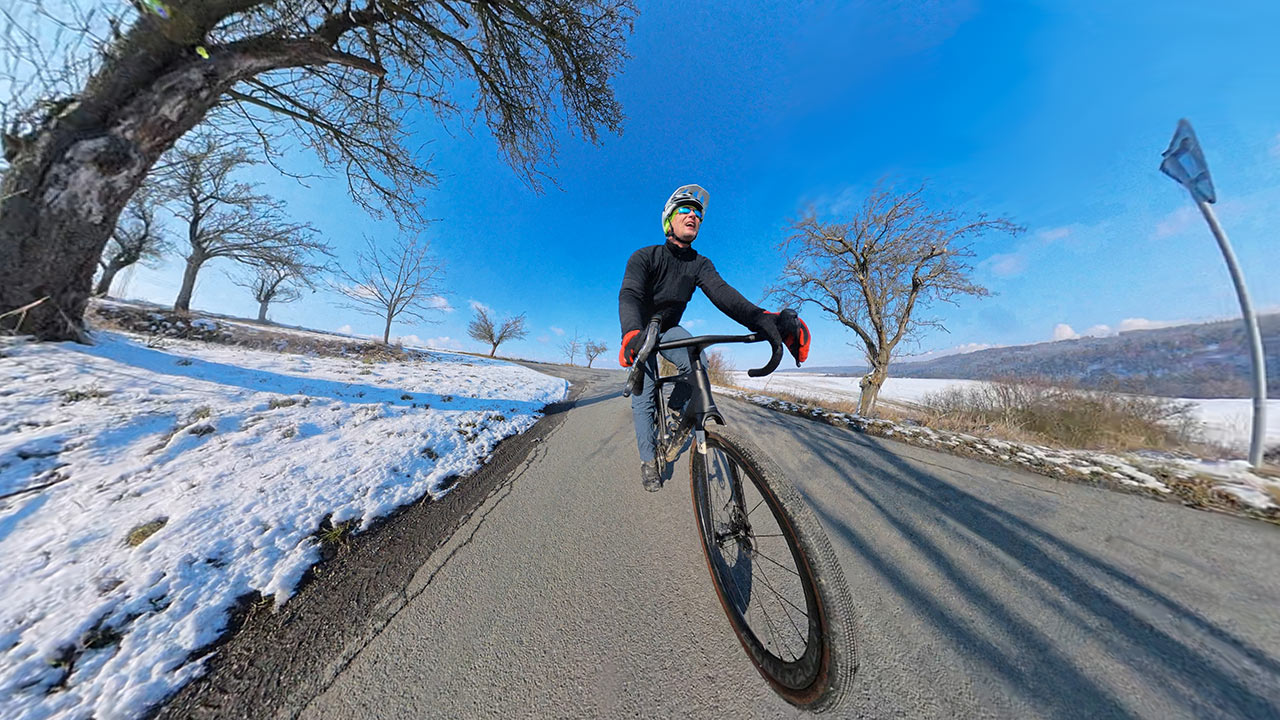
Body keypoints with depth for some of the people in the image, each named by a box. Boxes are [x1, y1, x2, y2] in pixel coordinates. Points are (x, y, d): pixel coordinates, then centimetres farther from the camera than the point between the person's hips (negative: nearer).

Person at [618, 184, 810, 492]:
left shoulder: (700, 264, -9)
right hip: (642, 330, -2)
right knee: (644, 394, -10)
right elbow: (629, 295, -36)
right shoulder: (644, 257, -18)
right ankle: (648, 460, 10)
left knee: (698, 361, -31)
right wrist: (632, 333, -59)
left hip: (670, 328, 3)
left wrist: (762, 318, -47)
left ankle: (676, 412, -3)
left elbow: (722, 292, -27)